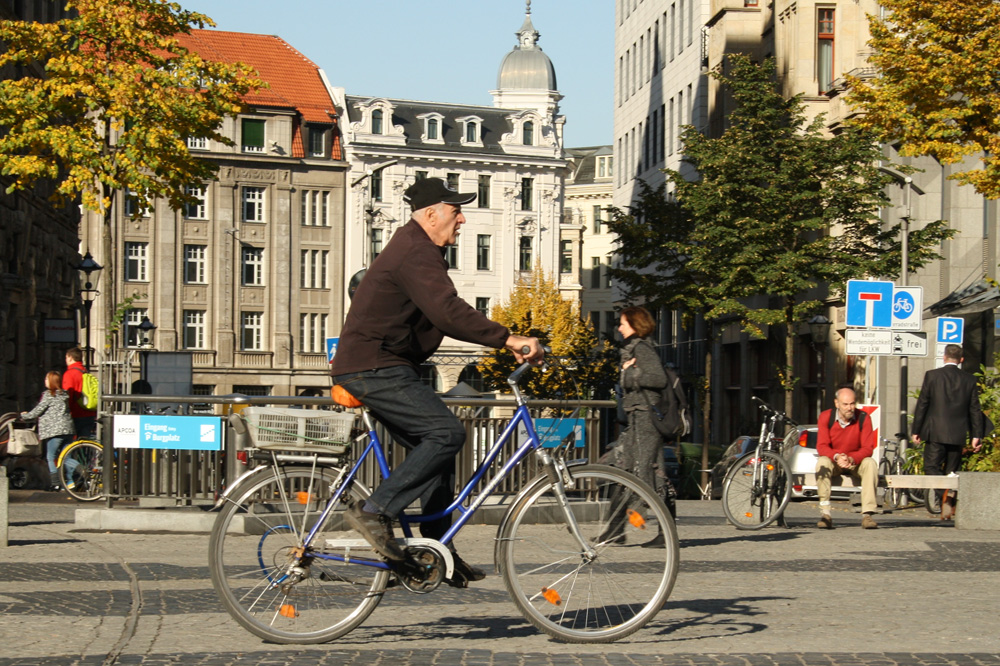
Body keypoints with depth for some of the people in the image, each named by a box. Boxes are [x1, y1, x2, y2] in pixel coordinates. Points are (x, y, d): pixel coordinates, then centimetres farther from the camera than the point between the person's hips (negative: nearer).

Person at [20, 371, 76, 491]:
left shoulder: (48, 395, -7)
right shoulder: (64, 394, 16)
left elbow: (38, 411, -4)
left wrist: (25, 415, 13)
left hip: (55, 431, -7)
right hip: (68, 430, 7)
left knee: (51, 457, -1)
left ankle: (55, 483, -7)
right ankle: (71, 480, 3)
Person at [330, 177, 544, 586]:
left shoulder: (417, 249, 21)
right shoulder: (417, 253, -15)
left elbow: (445, 317, 25)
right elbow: (448, 311, -29)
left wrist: (506, 342, 19)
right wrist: (508, 339, -31)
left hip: (378, 368, 11)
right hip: (374, 370, -11)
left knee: (433, 445, 9)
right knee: (447, 432, -18)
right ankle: (374, 511, -17)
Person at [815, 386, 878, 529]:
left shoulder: (863, 418, -12)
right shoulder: (826, 417, -11)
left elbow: (868, 448, -16)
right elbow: (821, 446, -16)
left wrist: (851, 459, -36)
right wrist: (836, 457, -37)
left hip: (856, 463, 0)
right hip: (833, 463, 0)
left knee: (870, 463, -30)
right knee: (822, 462, -32)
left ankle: (867, 514, -34)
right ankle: (825, 514, -35)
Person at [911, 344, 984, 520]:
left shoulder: (932, 375, -3)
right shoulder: (970, 380, 5)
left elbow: (922, 404, -2)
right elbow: (975, 410, 6)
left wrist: (915, 431, 4)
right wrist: (976, 436, 11)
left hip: (936, 433, -3)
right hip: (958, 434, 3)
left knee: (932, 467, 0)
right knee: (952, 471, 11)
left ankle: (946, 497, -26)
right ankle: (950, 505, 7)